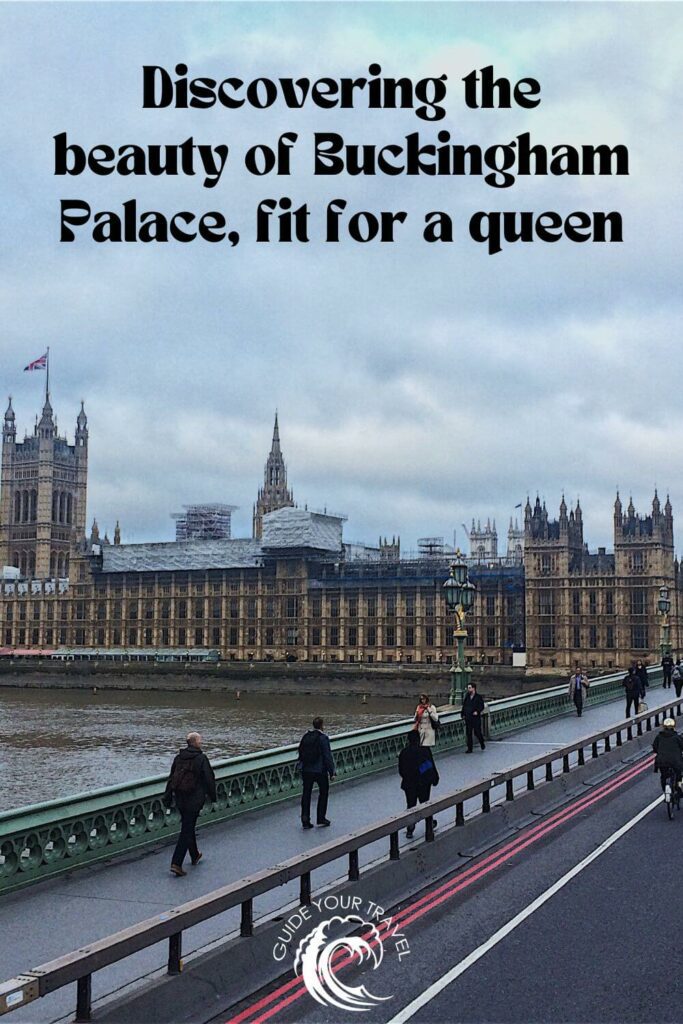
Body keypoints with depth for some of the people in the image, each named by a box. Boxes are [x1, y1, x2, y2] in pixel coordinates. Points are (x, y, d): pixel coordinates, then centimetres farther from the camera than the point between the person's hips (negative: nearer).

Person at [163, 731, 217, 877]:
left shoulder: (178, 757, 5)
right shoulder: (201, 759, -13)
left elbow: (171, 778, 8)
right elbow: (209, 779, -10)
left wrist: (168, 797, 12)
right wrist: (212, 795, 4)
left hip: (180, 799, 6)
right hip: (194, 799, -6)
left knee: (188, 826, 21)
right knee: (187, 830, -3)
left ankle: (195, 856, 37)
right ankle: (176, 863, -10)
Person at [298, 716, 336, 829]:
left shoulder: (305, 736, 4)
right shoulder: (323, 738, -13)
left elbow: (301, 753, 10)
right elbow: (327, 756, -14)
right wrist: (331, 772, -9)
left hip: (306, 770, 4)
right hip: (320, 770, -4)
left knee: (306, 794, 8)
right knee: (323, 792, 13)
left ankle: (305, 820, 4)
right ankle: (321, 818, 15)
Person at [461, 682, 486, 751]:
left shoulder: (478, 697, -4)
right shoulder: (467, 697, 9)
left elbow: (481, 706, -5)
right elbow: (464, 706, 13)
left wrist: (477, 711, -21)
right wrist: (463, 714, 3)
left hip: (476, 717, -4)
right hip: (468, 718, 4)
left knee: (477, 732, 1)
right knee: (468, 733, 2)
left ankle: (482, 744, 29)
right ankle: (469, 748, 8)